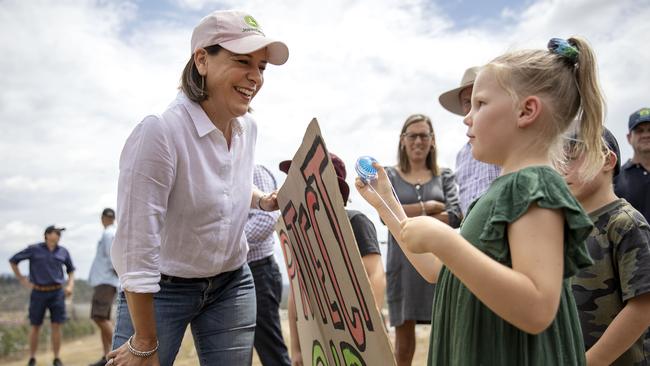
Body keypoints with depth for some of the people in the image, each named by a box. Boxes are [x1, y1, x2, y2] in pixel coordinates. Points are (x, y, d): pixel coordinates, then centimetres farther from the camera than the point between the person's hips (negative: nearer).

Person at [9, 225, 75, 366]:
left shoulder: (63, 252, 5)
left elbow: (71, 270, 18)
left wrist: (70, 285, 3)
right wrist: (22, 280, 3)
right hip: (38, 292, -1)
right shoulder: (34, 249, -2)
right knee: (35, 326, 6)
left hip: (57, 292, 1)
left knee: (56, 326, -2)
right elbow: (13, 261, 6)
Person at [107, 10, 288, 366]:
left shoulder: (248, 127, -4)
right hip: (162, 289, -5)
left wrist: (264, 201, -1)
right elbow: (135, 251, -25)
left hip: (232, 284, 6)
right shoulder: (159, 132, -26)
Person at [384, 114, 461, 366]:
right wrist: (429, 206, -6)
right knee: (403, 331, 4)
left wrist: (412, 224, -9)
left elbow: (455, 216, -3)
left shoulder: (444, 176, 12)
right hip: (403, 259, 0)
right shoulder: (390, 175, 10)